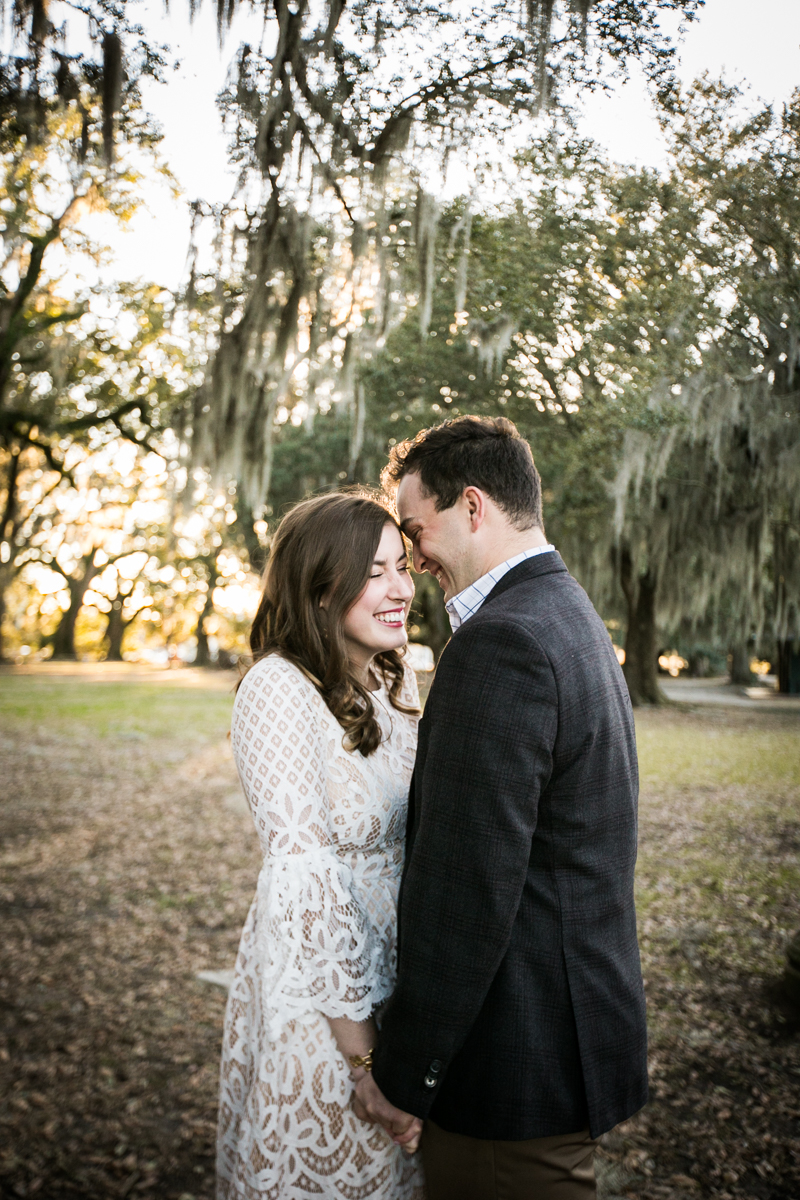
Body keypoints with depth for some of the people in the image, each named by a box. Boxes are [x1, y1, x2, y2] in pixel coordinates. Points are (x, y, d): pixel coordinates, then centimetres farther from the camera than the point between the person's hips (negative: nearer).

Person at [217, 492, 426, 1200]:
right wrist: (364, 1052, -20)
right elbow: (304, 874, -22)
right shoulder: (280, 689, -20)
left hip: (402, 975, 7)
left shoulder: (398, 678, 3)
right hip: (317, 992, -7)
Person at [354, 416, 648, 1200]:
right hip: (577, 1024, 9)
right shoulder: (574, 620, 10)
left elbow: (465, 887, -25)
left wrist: (403, 1072, -14)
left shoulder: (502, 643, -22)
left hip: (521, 1063, -9)